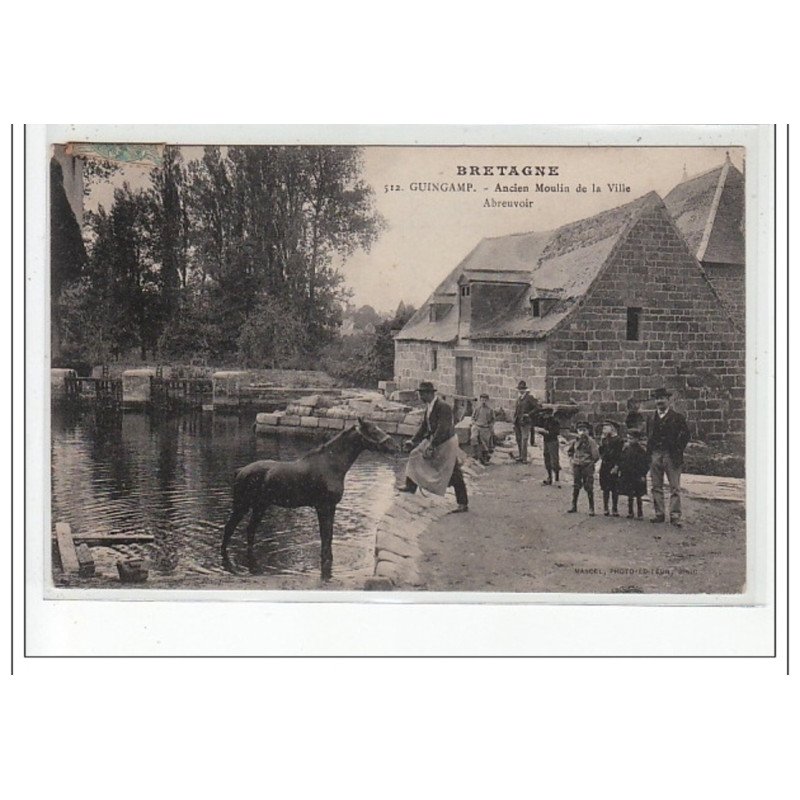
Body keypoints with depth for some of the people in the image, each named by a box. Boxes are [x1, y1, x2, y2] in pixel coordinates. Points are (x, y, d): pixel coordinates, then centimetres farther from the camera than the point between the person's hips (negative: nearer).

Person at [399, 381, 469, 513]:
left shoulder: (443, 407, -23)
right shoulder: (429, 407, 6)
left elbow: (442, 429, -28)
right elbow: (424, 427, 13)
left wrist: (432, 445, -32)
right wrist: (412, 441, 9)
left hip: (447, 443, -9)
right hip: (433, 440, 9)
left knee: (454, 475, -4)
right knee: (416, 455, 7)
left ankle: (463, 504, 3)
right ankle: (411, 486, 16)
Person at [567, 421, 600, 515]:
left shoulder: (591, 441, -9)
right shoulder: (575, 441, 5)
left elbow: (596, 455, -10)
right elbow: (569, 451, 23)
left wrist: (591, 462, -9)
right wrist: (571, 459, 12)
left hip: (587, 466, -4)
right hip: (576, 466, 4)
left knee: (589, 488, 0)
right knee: (575, 486, 11)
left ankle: (591, 508, 7)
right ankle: (573, 506, 22)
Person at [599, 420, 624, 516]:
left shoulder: (618, 439, -6)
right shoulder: (604, 439, 11)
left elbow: (620, 455, -10)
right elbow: (601, 453, 10)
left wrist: (616, 467, -16)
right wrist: (602, 440, 3)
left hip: (613, 466, -5)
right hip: (604, 466, 5)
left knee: (615, 489, 0)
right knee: (605, 488, 6)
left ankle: (614, 509, 7)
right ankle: (605, 508, 12)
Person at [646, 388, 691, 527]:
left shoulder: (677, 417, 0)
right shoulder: (652, 418, 13)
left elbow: (686, 435, -2)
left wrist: (678, 451, -8)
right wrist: (649, 452, 6)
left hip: (671, 455, -5)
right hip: (655, 455, 5)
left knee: (674, 488, -4)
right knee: (656, 487, 7)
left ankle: (675, 516, -3)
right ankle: (659, 514, 13)